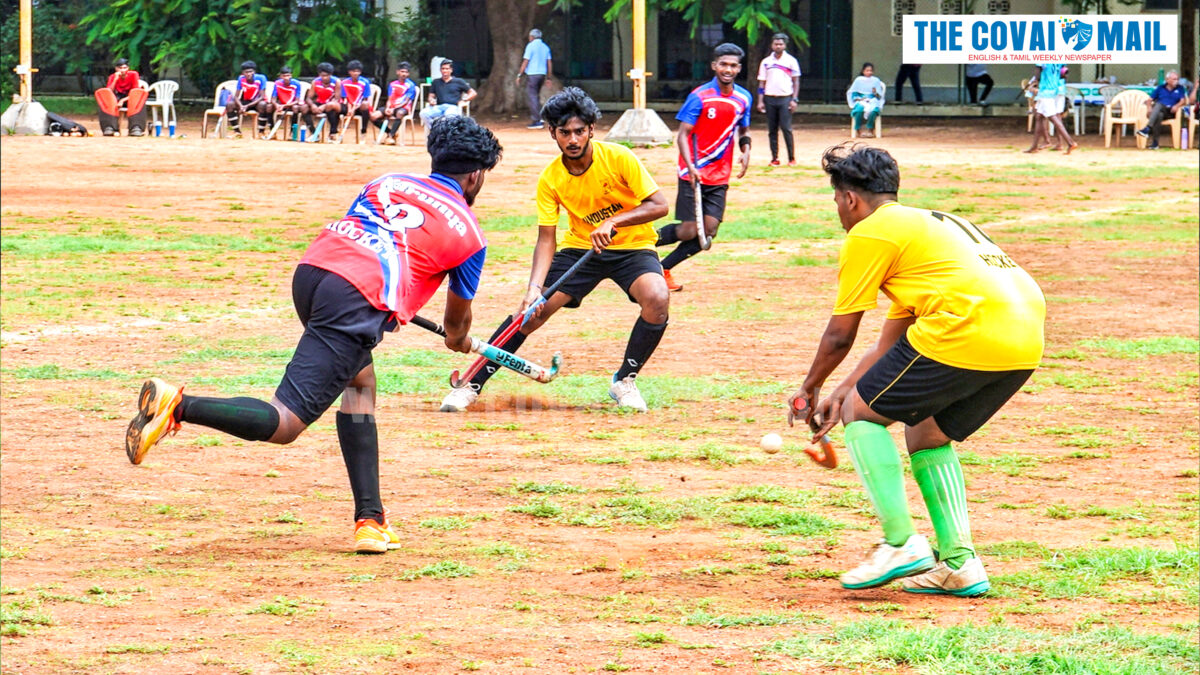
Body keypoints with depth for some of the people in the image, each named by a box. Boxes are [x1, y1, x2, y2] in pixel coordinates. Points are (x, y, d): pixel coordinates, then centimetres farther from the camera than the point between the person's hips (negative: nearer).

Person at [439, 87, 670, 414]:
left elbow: (659, 205, -20)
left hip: (632, 246, -2)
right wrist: (534, 287, -28)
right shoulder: (550, 179, -11)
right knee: (531, 312, -11)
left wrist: (613, 222, -34)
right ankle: (472, 384, 2)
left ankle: (624, 381, -10)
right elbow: (546, 239, -12)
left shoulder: (618, 158, -19)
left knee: (657, 298, -31)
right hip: (581, 248, 2)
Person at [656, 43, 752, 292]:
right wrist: (690, 167, -26)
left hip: (720, 178, 5)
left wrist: (745, 152, 0)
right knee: (689, 231, -8)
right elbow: (682, 135, -11)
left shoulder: (744, 98, 6)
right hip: (694, 175, -5)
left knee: (708, 232, -5)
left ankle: (663, 269, 9)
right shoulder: (699, 97, -10)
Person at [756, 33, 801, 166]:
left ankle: (791, 158, -5)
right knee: (772, 130, 3)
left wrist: (794, 99, -5)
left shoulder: (791, 61, 4)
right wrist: (760, 101, 2)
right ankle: (774, 158, 7)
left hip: (785, 99, -3)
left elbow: (796, 81, 4)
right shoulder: (766, 62, 9)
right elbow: (762, 83, 10)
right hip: (770, 99, 3)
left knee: (786, 128, -9)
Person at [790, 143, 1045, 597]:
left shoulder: (869, 234, 7)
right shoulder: (928, 223, 33)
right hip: (1027, 342, 8)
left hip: (968, 329, -8)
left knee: (861, 413, 8)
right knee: (926, 432, 26)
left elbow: (840, 336, 12)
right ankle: (959, 563, 18)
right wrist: (842, 392, 37)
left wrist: (809, 389, 28)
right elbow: (889, 344, 35)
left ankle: (901, 544, 2)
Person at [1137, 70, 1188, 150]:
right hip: (1158, 111, 1)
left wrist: (1177, 106, -20)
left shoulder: (1180, 89, 17)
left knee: (1159, 105, -35)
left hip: (1170, 113, -1)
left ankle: (1148, 129, -49)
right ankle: (1154, 143, -48)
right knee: (1159, 115, -38)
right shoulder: (1160, 88, 20)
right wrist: (1149, 107, -7)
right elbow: (1149, 100, 15)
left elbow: (1183, 101, 3)